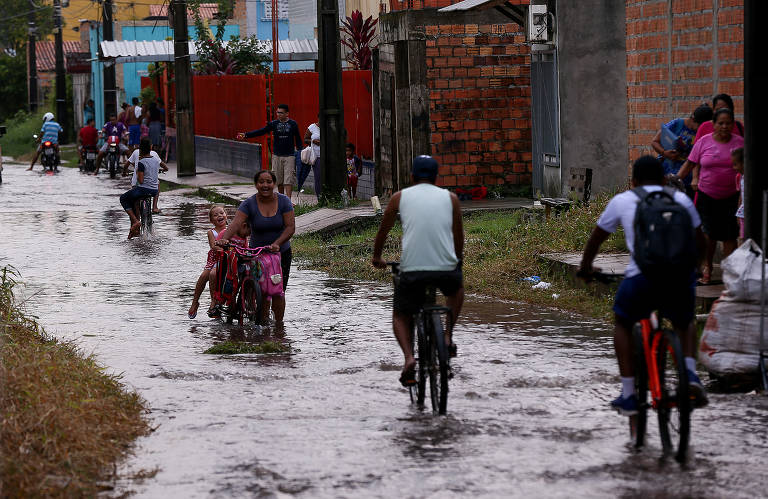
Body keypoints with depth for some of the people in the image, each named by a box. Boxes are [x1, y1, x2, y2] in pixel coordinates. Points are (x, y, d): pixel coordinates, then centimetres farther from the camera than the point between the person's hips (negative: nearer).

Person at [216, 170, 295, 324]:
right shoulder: (249, 204, -9)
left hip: (281, 253, 0)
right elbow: (235, 223, -23)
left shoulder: (283, 201, -6)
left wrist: (277, 244, -26)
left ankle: (279, 324, 9)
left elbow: (290, 227, -11)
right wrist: (224, 238, -42)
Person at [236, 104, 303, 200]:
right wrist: (246, 135, -5)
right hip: (277, 156, 2)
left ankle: (288, 200, -13)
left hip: (289, 156, -2)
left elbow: (298, 139, 9)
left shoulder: (293, 124, 2)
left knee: (288, 180, -9)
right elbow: (260, 131, 2)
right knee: (279, 180, 5)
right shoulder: (273, 124, 4)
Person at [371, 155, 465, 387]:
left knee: (400, 316, 21)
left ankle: (409, 358, -6)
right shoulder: (450, 198, 12)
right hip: (446, 269, 1)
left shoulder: (400, 197, 10)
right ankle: (447, 337, 22)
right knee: (457, 286, 36)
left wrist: (376, 257, 37)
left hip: (412, 270, -1)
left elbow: (383, 231, 20)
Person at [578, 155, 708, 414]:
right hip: (681, 277, 2)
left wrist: (585, 269, 45)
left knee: (622, 323, 26)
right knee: (685, 323, 32)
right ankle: (690, 372, 5)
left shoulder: (622, 201, 17)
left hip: (641, 277, -2)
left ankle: (628, 395, 19)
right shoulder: (681, 199, 20)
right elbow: (699, 242, 27)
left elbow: (596, 239, 28)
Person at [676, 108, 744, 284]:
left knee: (729, 235, -2)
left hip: (731, 196, 0)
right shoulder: (703, 142, -1)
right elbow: (689, 164, 5)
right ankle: (707, 268, 17)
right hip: (707, 195, 0)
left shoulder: (740, 143, 0)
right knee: (709, 233, 1)